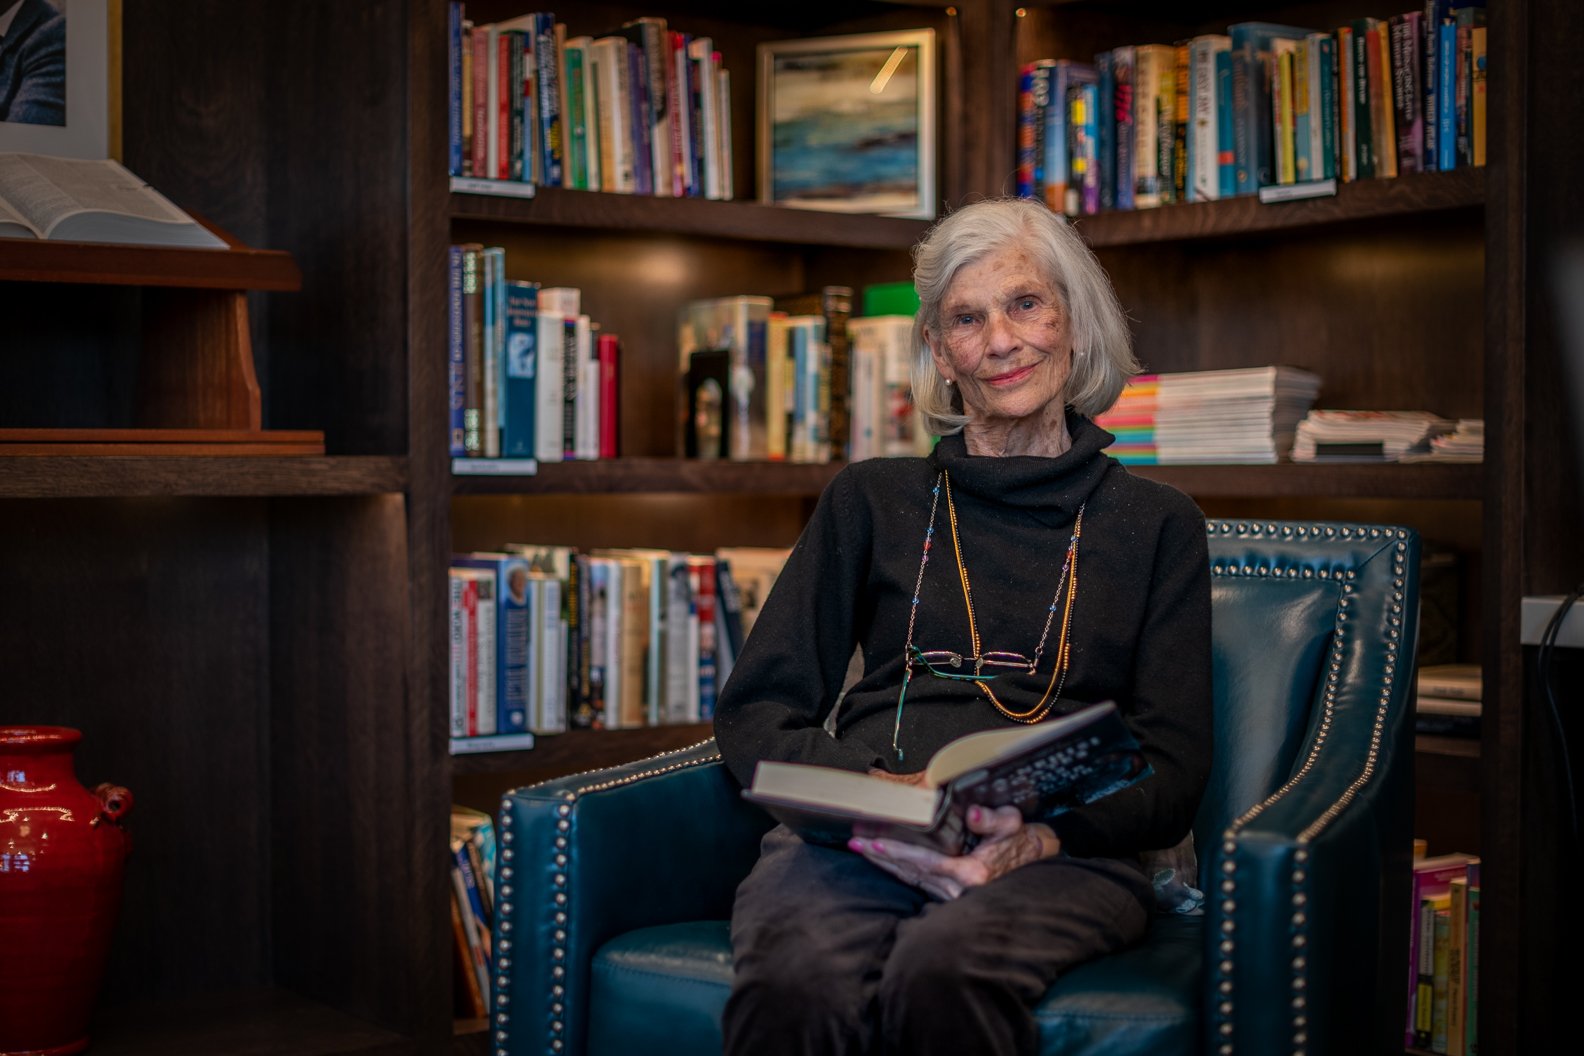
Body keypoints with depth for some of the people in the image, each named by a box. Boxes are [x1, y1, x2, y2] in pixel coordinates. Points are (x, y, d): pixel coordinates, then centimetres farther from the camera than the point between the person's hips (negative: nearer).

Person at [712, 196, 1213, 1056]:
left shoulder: (1157, 525, 18)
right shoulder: (872, 501, 20)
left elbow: (1171, 770, 10)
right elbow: (756, 709, 14)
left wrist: (1039, 836, -13)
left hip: (1062, 854, 0)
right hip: (858, 840, 1)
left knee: (942, 974, -38)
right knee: (799, 981, -37)